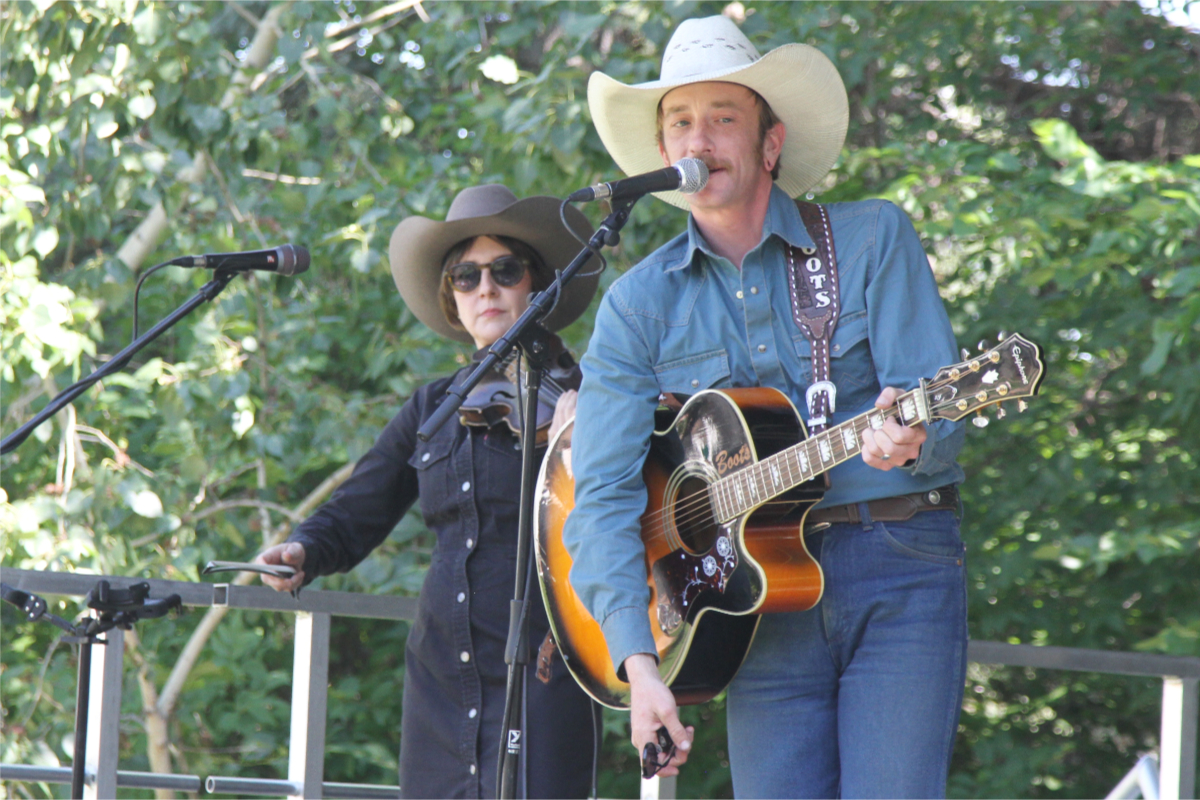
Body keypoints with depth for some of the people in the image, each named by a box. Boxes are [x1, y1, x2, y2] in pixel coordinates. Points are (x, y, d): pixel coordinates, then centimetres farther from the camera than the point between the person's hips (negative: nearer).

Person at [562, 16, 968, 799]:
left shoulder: (873, 238, 3)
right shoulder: (638, 307, 7)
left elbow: (941, 410, -6)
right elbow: (605, 498, -1)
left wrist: (907, 437, -31)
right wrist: (638, 662, -15)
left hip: (900, 570, -2)